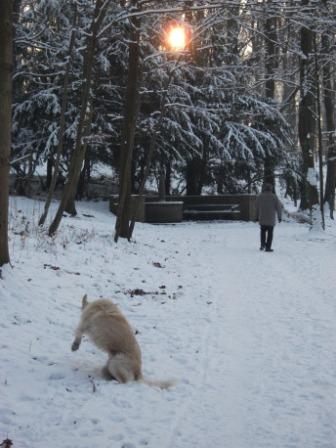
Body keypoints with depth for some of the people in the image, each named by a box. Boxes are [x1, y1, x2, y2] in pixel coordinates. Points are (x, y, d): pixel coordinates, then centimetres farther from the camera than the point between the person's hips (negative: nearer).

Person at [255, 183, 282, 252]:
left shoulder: (260, 196, -2)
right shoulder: (274, 197, -6)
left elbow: (257, 207, 3)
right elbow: (278, 207, -4)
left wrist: (257, 217, 14)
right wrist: (279, 217, 6)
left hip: (262, 219, 2)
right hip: (271, 219, -2)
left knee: (263, 231, 20)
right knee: (270, 233, 6)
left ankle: (262, 244, 6)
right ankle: (268, 247, 4)